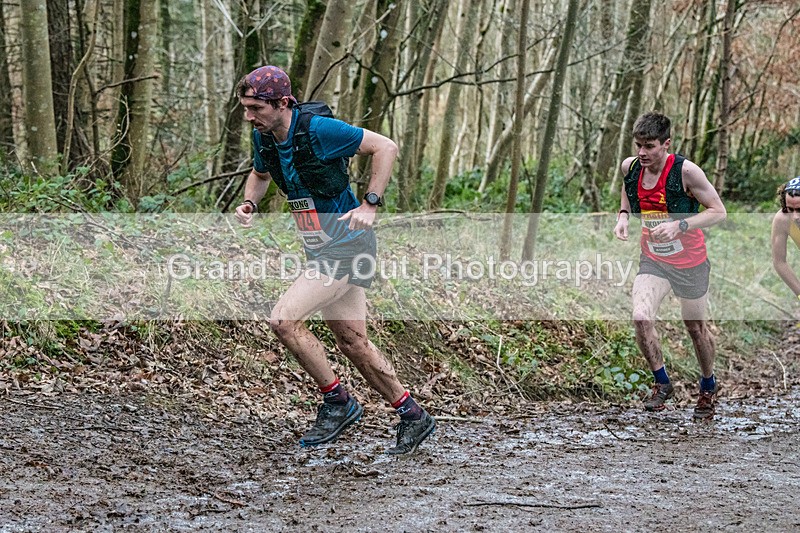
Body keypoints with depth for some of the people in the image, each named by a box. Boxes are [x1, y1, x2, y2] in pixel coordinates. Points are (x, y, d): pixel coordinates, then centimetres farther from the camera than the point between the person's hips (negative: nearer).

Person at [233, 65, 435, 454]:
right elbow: (260, 174, 22)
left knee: (283, 320, -18)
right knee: (353, 342, 11)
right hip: (322, 250, 9)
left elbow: (386, 147, -16)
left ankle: (338, 402, -2)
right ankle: (413, 417, 25)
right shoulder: (263, 137, 1)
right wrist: (248, 204, 1)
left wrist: (370, 205, -21)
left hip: (346, 246, -8)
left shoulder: (318, 129, -21)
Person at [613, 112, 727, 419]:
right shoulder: (630, 167, -8)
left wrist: (679, 226, -30)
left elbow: (719, 212, -17)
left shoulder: (686, 171, -22)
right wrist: (623, 216, -5)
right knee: (641, 318, -20)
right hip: (653, 261, 3)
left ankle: (708, 387, 39)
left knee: (696, 327, 12)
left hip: (690, 263, -3)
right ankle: (662, 383, 2)